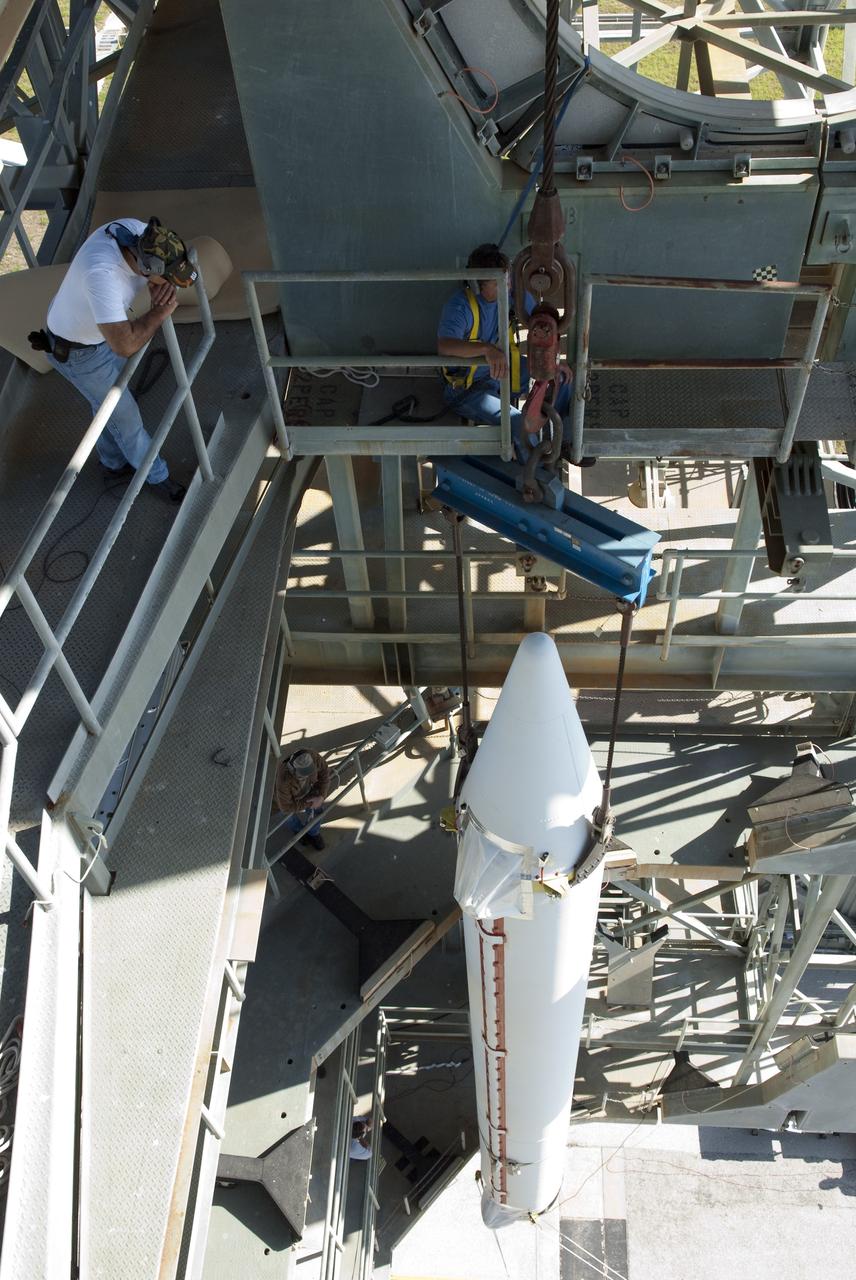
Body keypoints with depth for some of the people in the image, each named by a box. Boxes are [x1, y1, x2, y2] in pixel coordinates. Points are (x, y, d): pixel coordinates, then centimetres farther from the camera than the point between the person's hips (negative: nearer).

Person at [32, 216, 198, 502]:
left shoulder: (138, 231, -24)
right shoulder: (102, 273, -46)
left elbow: (173, 263, -2)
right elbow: (125, 345, -49)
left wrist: (164, 286, -25)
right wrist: (162, 311, -35)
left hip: (102, 329, 7)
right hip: (77, 350, -7)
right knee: (124, 414, 11)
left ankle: (114, 463, 53)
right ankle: (157, 477, 34)